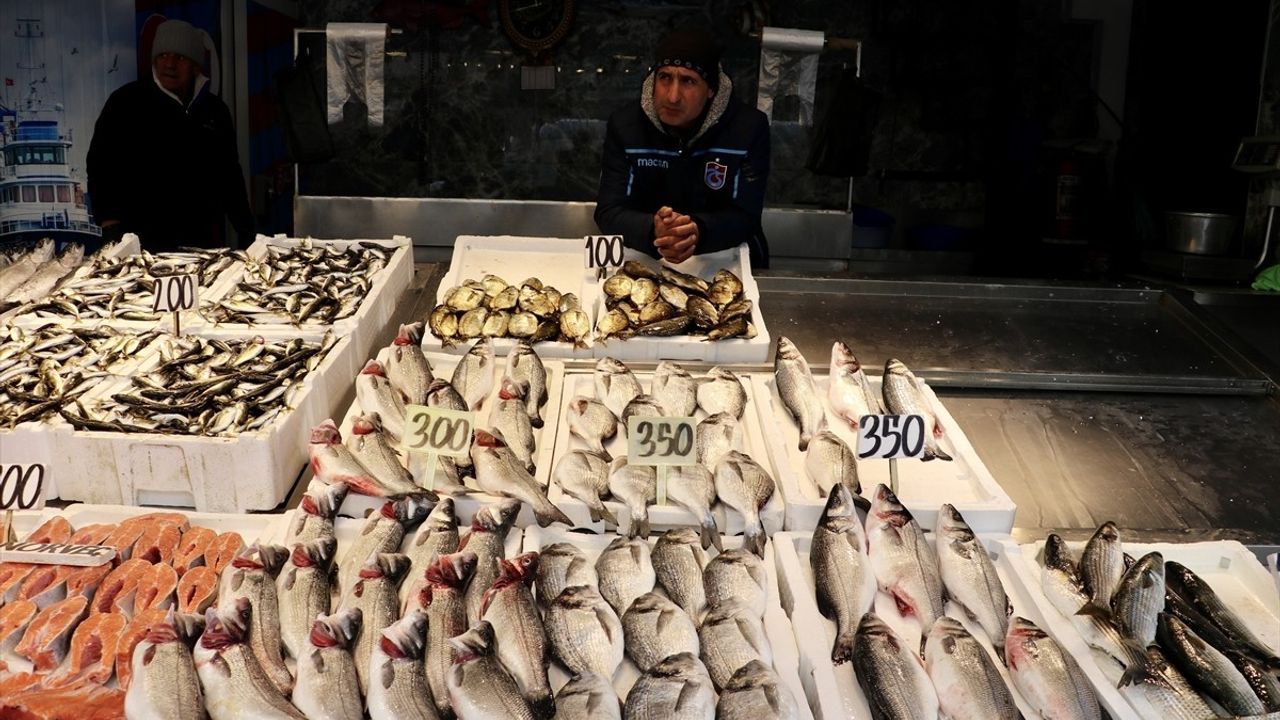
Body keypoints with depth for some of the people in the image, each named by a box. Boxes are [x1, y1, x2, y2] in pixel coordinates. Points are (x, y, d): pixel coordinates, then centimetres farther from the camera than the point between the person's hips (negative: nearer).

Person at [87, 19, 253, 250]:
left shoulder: (215, 110, 13)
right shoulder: (127, 102, 1)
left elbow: (229, 173, 20)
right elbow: (102, 164, -3)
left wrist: (247, 232, 16)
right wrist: (111, 226, -14)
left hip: (205, 241, 4)